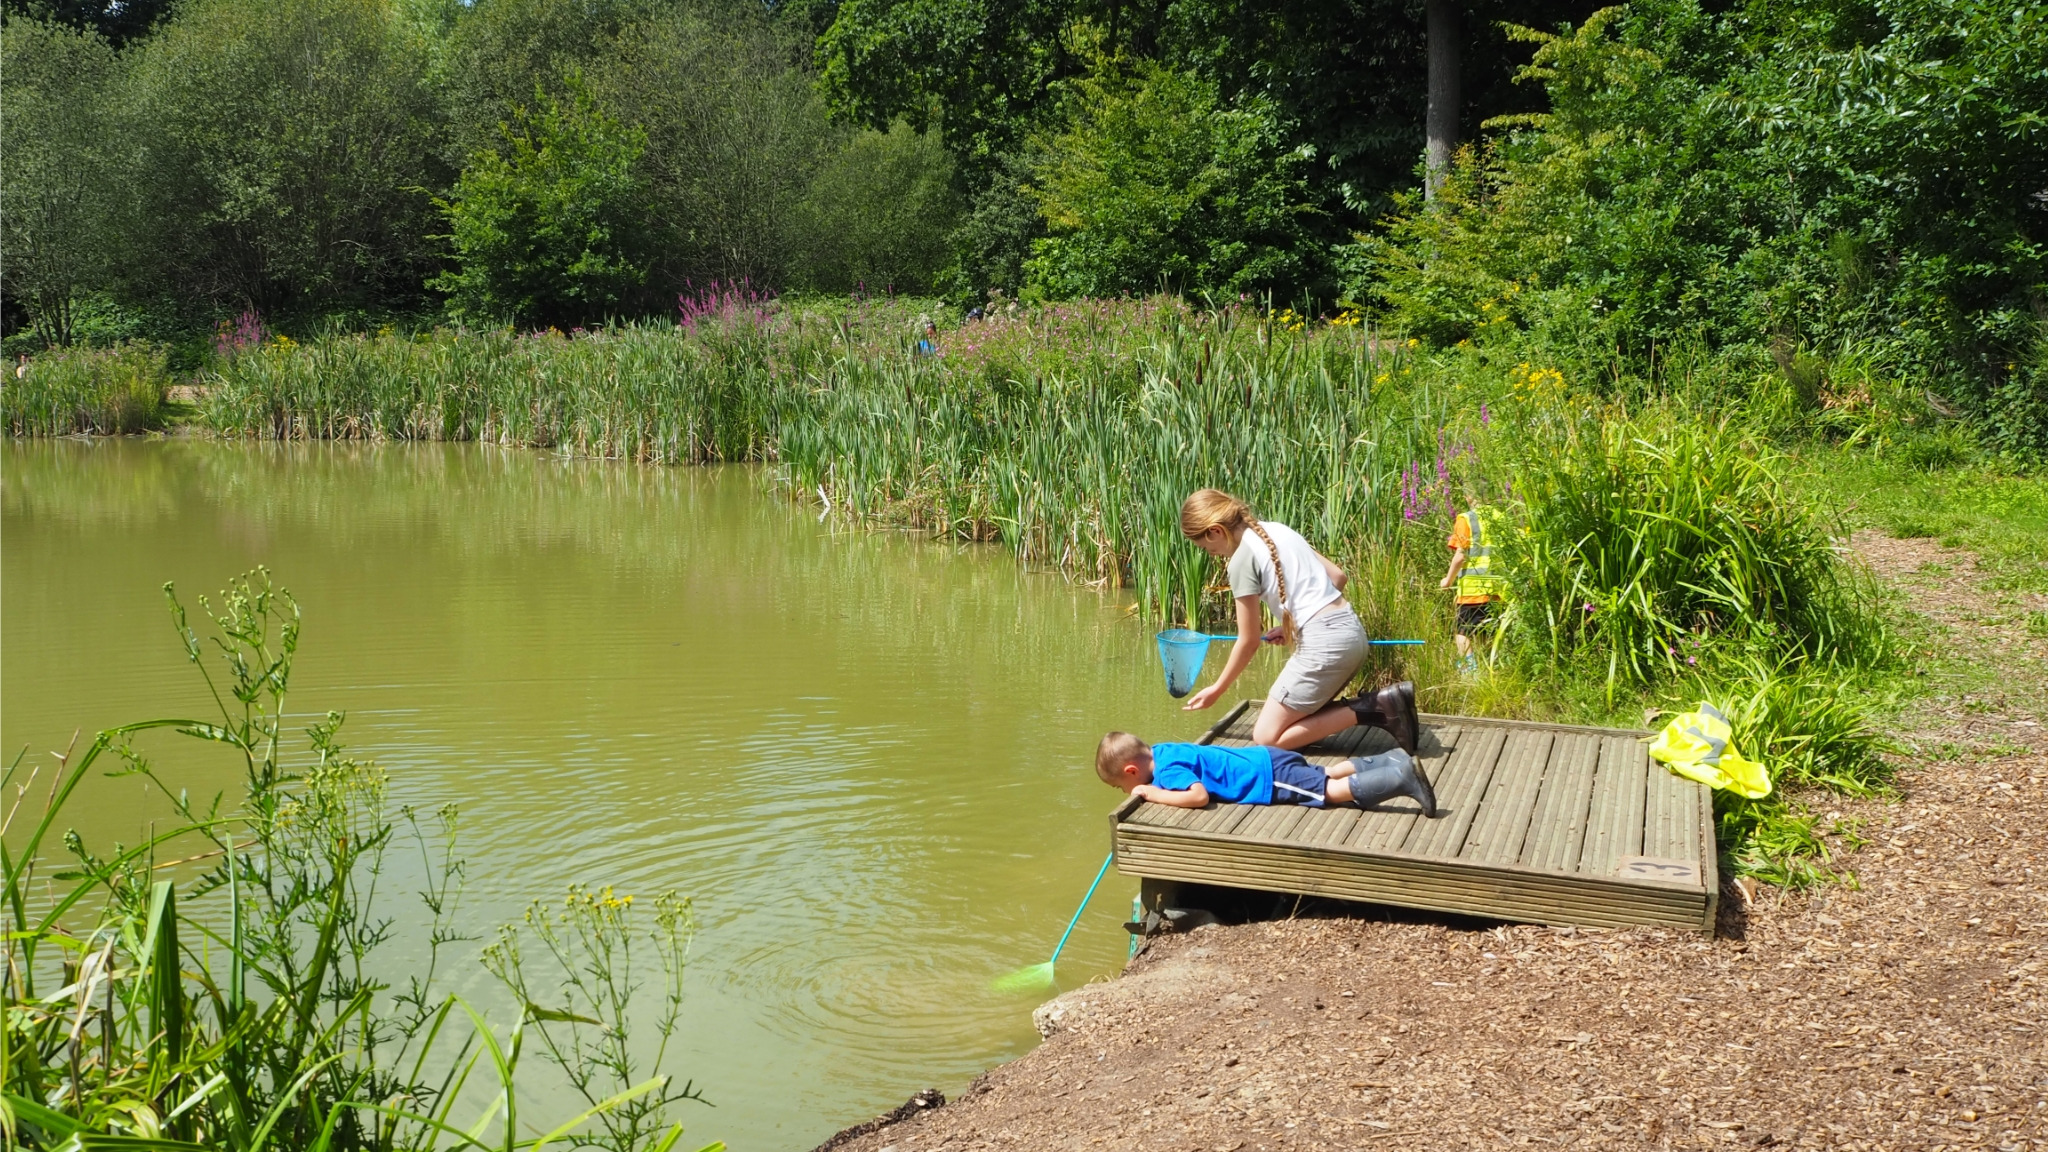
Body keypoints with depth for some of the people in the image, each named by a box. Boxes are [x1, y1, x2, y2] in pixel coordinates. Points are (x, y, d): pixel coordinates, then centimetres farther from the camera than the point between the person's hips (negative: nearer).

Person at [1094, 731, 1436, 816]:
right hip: (1267, 760, 9)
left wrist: (1152, 793, -25)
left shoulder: (1168, 769, -21)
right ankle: (1390, 762, 27)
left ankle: (1400, 778, -13)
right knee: (1325, 775, 23)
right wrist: (1150, 787, 16)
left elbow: (1199, 796, -36)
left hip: (1270, 779, -9)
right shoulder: (1158, 750, 8)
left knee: (1333, 791, -10)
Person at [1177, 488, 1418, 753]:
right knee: (1295, 718, 19)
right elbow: (1338, 577, 19)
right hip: (1352, 631, 9)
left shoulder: (1242, 558, -7)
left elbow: (1249, 642, -2)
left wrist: (1217, 689, 10)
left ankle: (1371, 710, -10)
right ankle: (1383, 705, 3)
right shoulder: (1278, 529, 16)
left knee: (1266, 736, -2)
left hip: (1325, 642, -9)